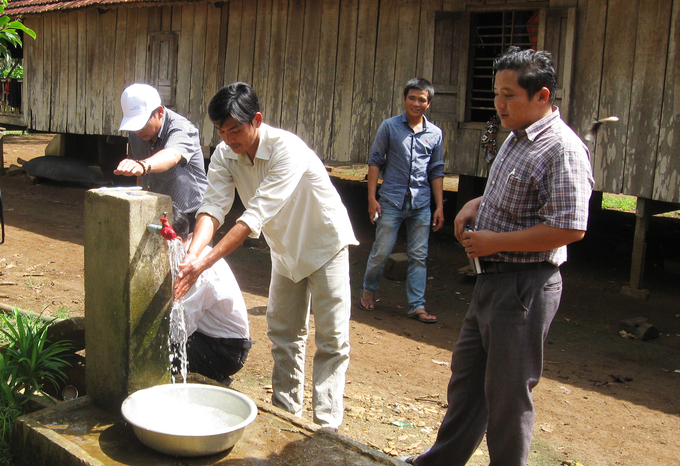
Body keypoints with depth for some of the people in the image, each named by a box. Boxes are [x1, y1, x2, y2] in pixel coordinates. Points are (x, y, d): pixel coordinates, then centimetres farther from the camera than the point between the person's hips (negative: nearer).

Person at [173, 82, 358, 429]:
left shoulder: (287, 150, -34)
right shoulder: (224, 155, -14)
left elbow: (256, 216, -42)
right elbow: (213, 207, -25)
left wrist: (205, 263, -47)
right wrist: (192, 254, -45)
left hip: (325, 244, -6)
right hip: (285, 249, 7)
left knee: (332, 339, -4)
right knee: (283, 334, 13)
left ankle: (326, 427, 4)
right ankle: (286, 413, 27)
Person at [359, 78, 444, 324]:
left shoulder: (435, 133, 8)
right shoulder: (389, 126, 1)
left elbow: (436, 171, 12)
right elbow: (375, 161, 2)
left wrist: (439, 206, 8)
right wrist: (372, 197, -5)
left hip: (421, 204, 2)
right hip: (392, 201, -2)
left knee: (419, 256, 4)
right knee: (381, 251, 3)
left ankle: (417, 305, 11)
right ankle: (368, 290, 27)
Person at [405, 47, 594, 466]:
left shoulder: (562, 150, -19)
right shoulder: (517, 138, 11)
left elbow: (570, 229, -26)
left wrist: (497, 241, -20)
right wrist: (477, 204, 5)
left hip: (525, 286, -10)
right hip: (493, 279, 10)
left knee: (508, 392, 3)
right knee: (467, 374, 20)